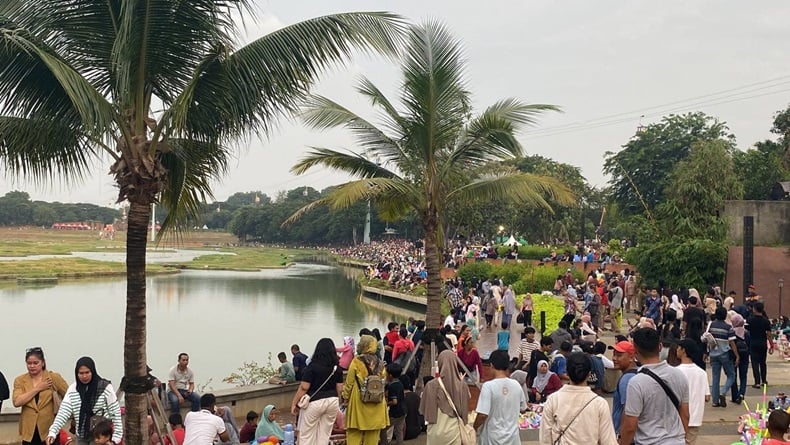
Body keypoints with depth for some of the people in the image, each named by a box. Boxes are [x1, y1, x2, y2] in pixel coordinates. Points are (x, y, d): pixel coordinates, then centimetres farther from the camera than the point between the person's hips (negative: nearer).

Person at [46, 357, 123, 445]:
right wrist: (52, 432, -21)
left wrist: (116, 437, -11)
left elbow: (115, 413, -8)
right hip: (81, 437, 4)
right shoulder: (73, 389, 0)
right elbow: (63, 412, -8)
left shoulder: (105, 387, -11)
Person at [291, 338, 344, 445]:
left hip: (314, 402, -5)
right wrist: (337, 403, 19)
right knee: (324, 434, 11)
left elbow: (303, 388, -13)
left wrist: (294, 403, -5)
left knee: (306, 435, 5)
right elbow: (339, 389, 6)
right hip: (332, 401, 5)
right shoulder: (337, 368, 3)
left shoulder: (312, 366, -12)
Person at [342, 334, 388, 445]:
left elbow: (349, 382, -5)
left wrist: (345, 397, 8)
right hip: (377, 403, 4)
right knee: (372, 434, 11)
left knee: (354, 433, 2)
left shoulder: (356, 361, -8)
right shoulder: (379, 363, 3)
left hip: (359, 401, -3)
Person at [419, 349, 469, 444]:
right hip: (455, 431, 2)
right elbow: (465, 410, 6)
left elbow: (424, 410, -3)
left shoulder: (432, 385, -13)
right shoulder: (462, 385, -7)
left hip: (437, 432, -1)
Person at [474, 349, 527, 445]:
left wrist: (474, 428, -4)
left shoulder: (488, 386, -19)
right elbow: (523, 409, 9)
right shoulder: (516, 385, -4)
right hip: (512, 437, 4)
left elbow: (482, 415, -22)